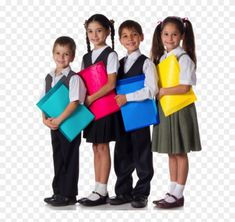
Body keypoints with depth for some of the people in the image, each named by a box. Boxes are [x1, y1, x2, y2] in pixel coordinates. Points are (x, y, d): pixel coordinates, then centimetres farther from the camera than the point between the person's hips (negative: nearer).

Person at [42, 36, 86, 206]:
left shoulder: (73, 78, -13)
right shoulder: (49, 78, 8)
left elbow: (74, 103, -21)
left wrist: (58, 120, -21)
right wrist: (45, 119, -5)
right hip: (54, 125, 7)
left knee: (69, 159, 2)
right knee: (58, 158, 14)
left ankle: (69, 195, 10)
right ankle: (58, 192, 24)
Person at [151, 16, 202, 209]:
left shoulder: (183, 58, -12)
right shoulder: (161, 57, 10)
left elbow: (185, 87, -19)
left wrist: (162, 91, -16)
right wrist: (157, 92, -3)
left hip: (180, 109, -7)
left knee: (180, 153, 1)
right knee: (171, 152, 12)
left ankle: (178, 195, 8)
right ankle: (172, 192, 20)